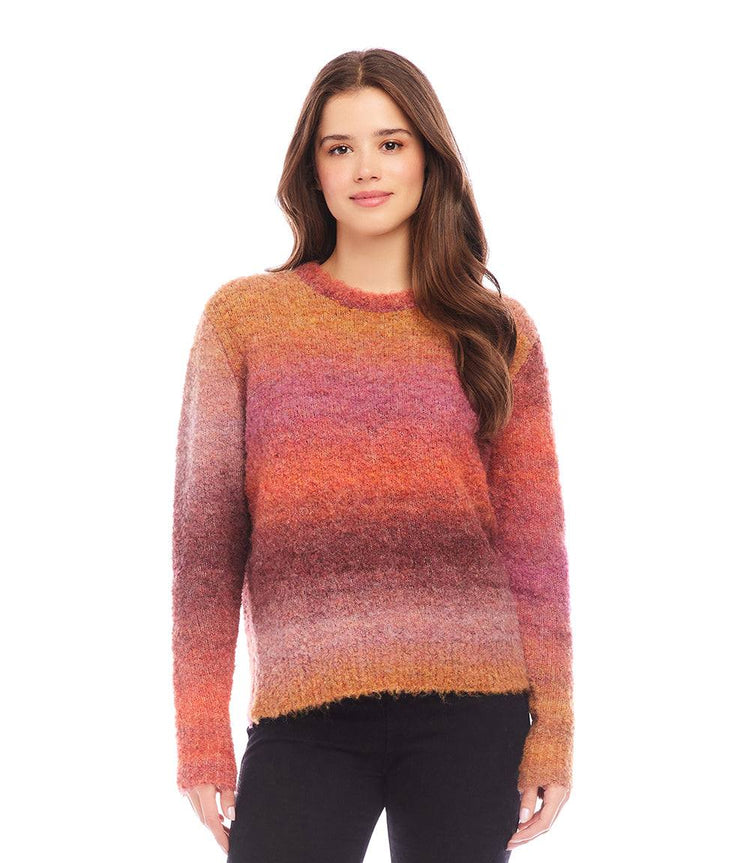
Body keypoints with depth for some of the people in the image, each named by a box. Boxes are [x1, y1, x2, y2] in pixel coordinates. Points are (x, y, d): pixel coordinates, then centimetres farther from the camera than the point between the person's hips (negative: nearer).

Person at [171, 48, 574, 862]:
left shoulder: (498, 333, 8)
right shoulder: (244, 317, 6)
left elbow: (534, 546, 6)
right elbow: (206, 540, 3)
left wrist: (553, 727, 1)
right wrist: (201, 737, 0)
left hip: (473, 710, 1)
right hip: (304, 714, 0)